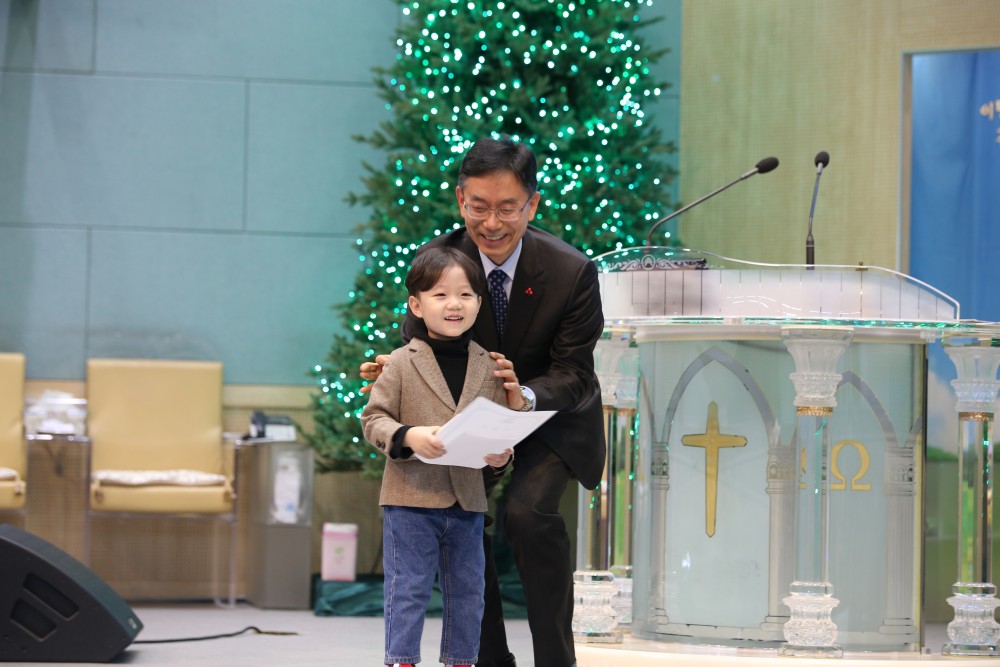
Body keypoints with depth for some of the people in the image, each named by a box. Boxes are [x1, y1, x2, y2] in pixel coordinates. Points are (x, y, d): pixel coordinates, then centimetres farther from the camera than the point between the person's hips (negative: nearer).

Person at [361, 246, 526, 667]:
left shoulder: (491, 368, 5)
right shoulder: (402, 364, -5)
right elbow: (373, 418, -5)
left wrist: (503, 454, -10)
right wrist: (408, 436, -23)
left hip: (468, 503, 4)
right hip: (411, 499, -4)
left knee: (467, 593, 13)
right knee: (407, 592, 0)